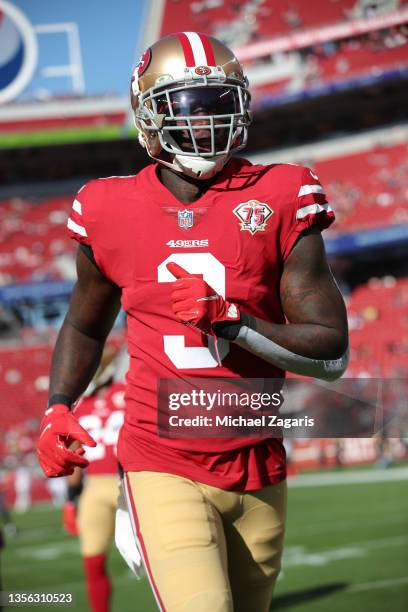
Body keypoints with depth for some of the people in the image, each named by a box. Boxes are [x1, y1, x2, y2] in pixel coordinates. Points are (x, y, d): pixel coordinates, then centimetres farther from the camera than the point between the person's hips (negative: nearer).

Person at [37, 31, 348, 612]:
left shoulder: (279, 202, -5)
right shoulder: (114, 212, -1)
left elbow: (332, 353, -7)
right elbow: (85, 326, 18)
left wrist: (230, 319, -19)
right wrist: (58, 408, 3)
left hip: (259, 471, 2)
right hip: (165, 470, -2)